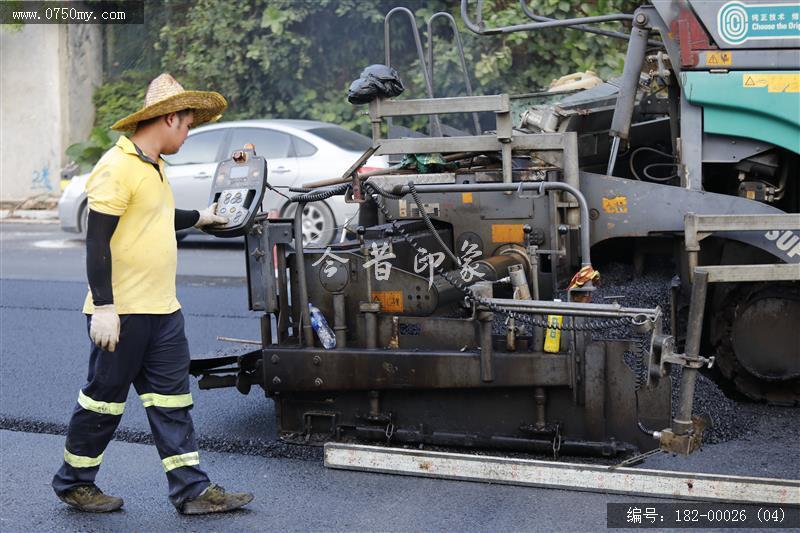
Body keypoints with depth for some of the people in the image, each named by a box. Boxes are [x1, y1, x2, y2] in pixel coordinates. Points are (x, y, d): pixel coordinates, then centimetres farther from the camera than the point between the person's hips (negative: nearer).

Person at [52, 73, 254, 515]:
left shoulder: (151, 167, 14)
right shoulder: (117, 168, -16)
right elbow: (97, 240, -19)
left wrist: (200, 218, 40)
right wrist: (103, 307, -22)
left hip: (162, 311, 9)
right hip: (122, 313, -9)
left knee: (172, 402, 8)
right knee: (104, 399, 5)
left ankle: (192, 491, 11)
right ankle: (73, 482, 22)